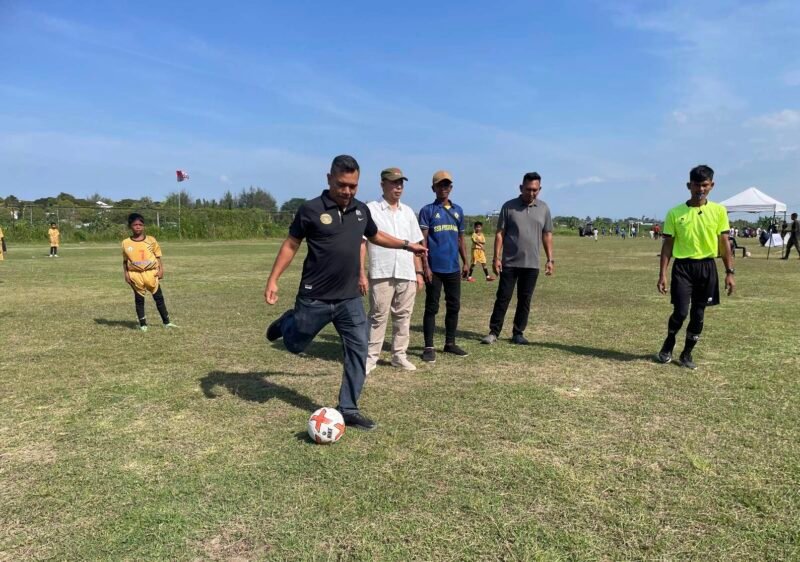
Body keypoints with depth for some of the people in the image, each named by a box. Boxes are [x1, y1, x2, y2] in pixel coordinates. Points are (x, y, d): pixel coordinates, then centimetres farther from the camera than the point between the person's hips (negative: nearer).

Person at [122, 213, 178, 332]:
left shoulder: (151, 240, 1)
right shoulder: (126, 243, 1)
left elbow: (158, 256, 4)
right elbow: (125, 260, 7)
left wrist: (161, 269, -5)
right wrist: (126, 274, -1)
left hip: (151, 272, 0)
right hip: (135, 274, 0)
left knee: (159, 298, 4)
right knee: (139, 299, 8)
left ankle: (167, 322, 11)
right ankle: (143, 324, 16)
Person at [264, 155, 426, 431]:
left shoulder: (361, 210, 4)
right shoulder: (311, 209, -11)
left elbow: (375, 235, 24)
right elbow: (291, 245, -4)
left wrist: (407, 245, 23)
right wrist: (273, 280, -10)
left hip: (350, 298, 4)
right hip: (314, 298, -4)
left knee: (358, 351, 1)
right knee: (294, 345, 13)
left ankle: (348, 409, 14)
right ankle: (287, 322, 48)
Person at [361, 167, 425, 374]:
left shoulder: (408, 212, 15)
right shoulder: (370, 209, -1)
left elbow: (415, 245, 16)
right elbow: (361, 242, -6)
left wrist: (419, 272, 11)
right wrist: (361, 272, -14)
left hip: (407, 274, 5)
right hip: (382, 274, -5)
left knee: (403, 316, 9)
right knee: (378, 317, -1)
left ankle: (399, 355, 19)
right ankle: (370, 357, 6)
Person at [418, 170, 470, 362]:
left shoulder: (458, 210, 14)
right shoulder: (427, 210, -2)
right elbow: (423, 240, -7)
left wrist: (465, 263, 14)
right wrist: (425, 266, -14)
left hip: (453, 268, 5)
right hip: (434, 268, -5)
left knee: (454, 306, 10)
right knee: (431, 307, 0)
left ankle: (450, 343, 23)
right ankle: (429, 347, 6)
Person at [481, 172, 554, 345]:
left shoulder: (544, 208, 6)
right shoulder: (509, 206, -2)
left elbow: (547, 235, 10)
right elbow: (500, 233, -2)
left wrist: (550, 260, 4)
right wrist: (496, 257, -9)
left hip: (532, 264, 2)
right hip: (509, 262, -2)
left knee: (525, 300, 7)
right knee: (503, 297, 0)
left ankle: (518, 333, 18)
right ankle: (494, 332, 9)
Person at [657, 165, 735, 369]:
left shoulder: (719, 211, 3)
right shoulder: (675, 213, -2)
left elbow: (724, 243, 6)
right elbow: (668, 244, 0)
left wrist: (730, 272, 1)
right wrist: (662, 274, -4)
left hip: (707, 267, 2)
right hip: (683, 266, -2)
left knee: (698, 314, 7)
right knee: (680, 312, -9)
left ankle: (687, 354, 23)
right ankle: (668, 344, 19)